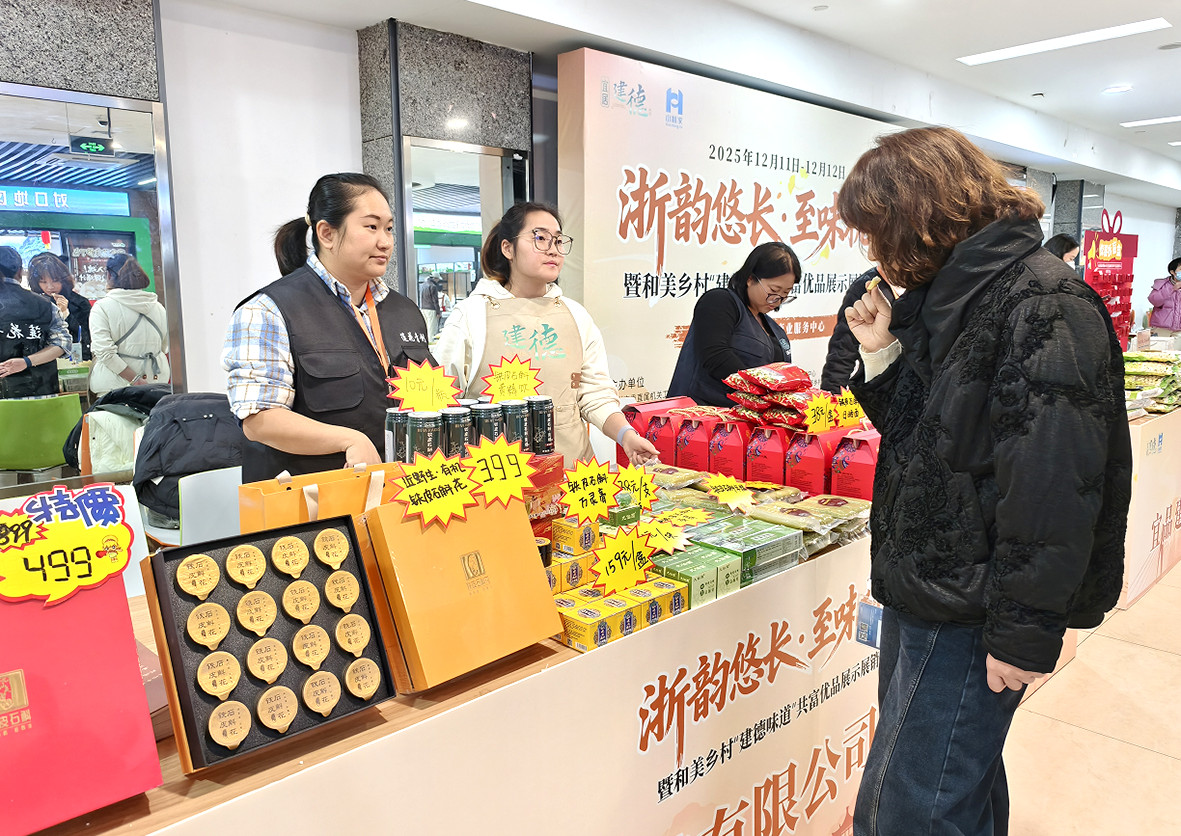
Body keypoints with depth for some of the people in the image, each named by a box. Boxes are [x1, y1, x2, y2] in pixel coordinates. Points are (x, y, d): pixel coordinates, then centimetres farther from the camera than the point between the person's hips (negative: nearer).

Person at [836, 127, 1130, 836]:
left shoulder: (1045, 304, -16)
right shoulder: (945, 297, 12)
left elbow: (1054, 480, -22)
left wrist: (1025, 630, -21)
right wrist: (882, 354, 2)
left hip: (969, 614, -9)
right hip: (922, 592, 9)